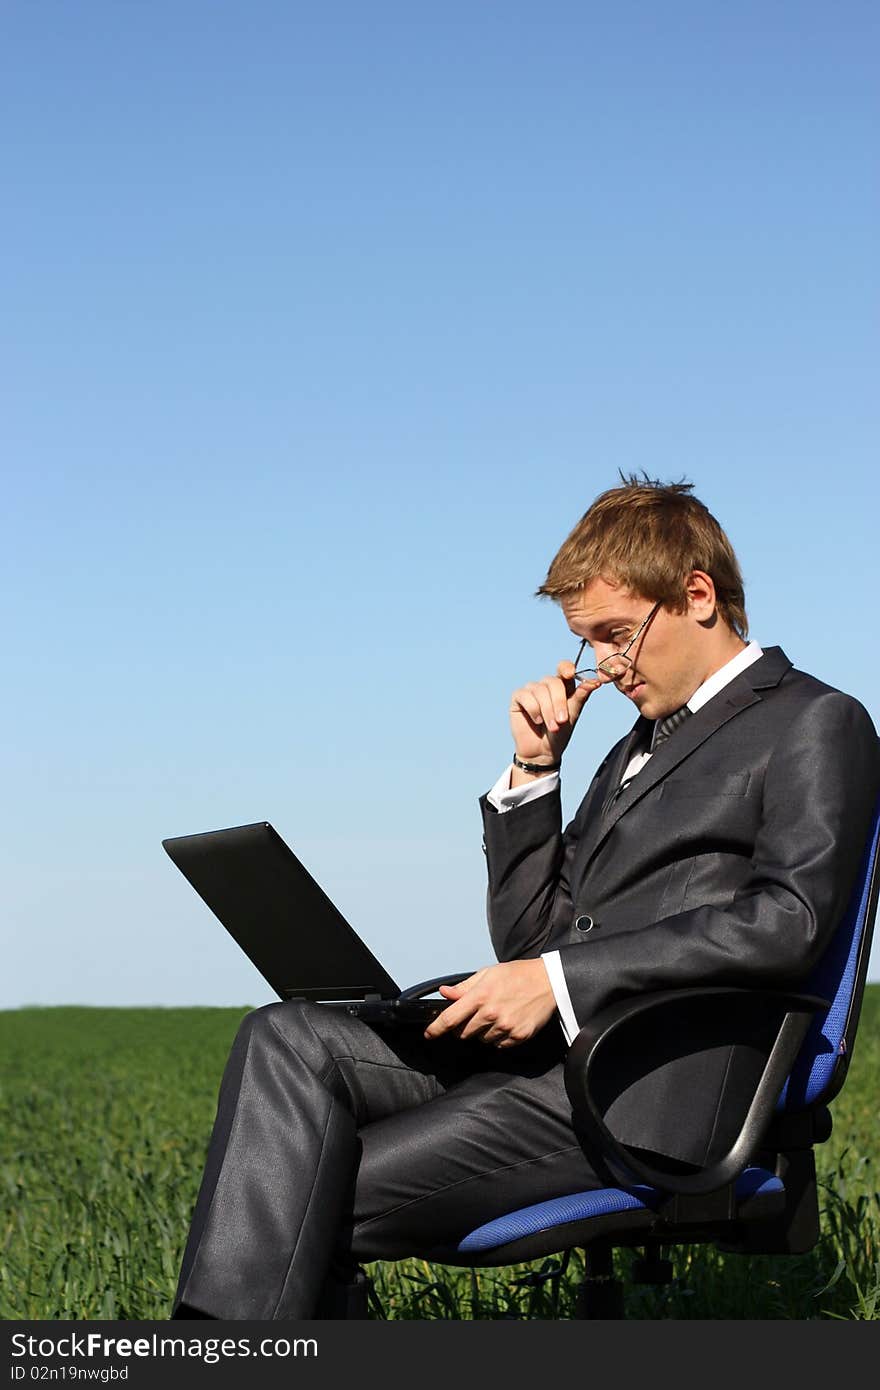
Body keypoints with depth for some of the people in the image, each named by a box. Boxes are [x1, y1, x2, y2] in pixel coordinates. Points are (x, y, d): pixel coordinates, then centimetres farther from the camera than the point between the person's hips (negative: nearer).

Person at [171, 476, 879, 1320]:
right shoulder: (641, 744, 29)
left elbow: (788, 922, -14)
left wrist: (560, 978, -18)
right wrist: (534, 768, 13)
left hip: (644, 1092, -8)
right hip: (533, 1054, 8)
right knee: (286, 1041, -17)